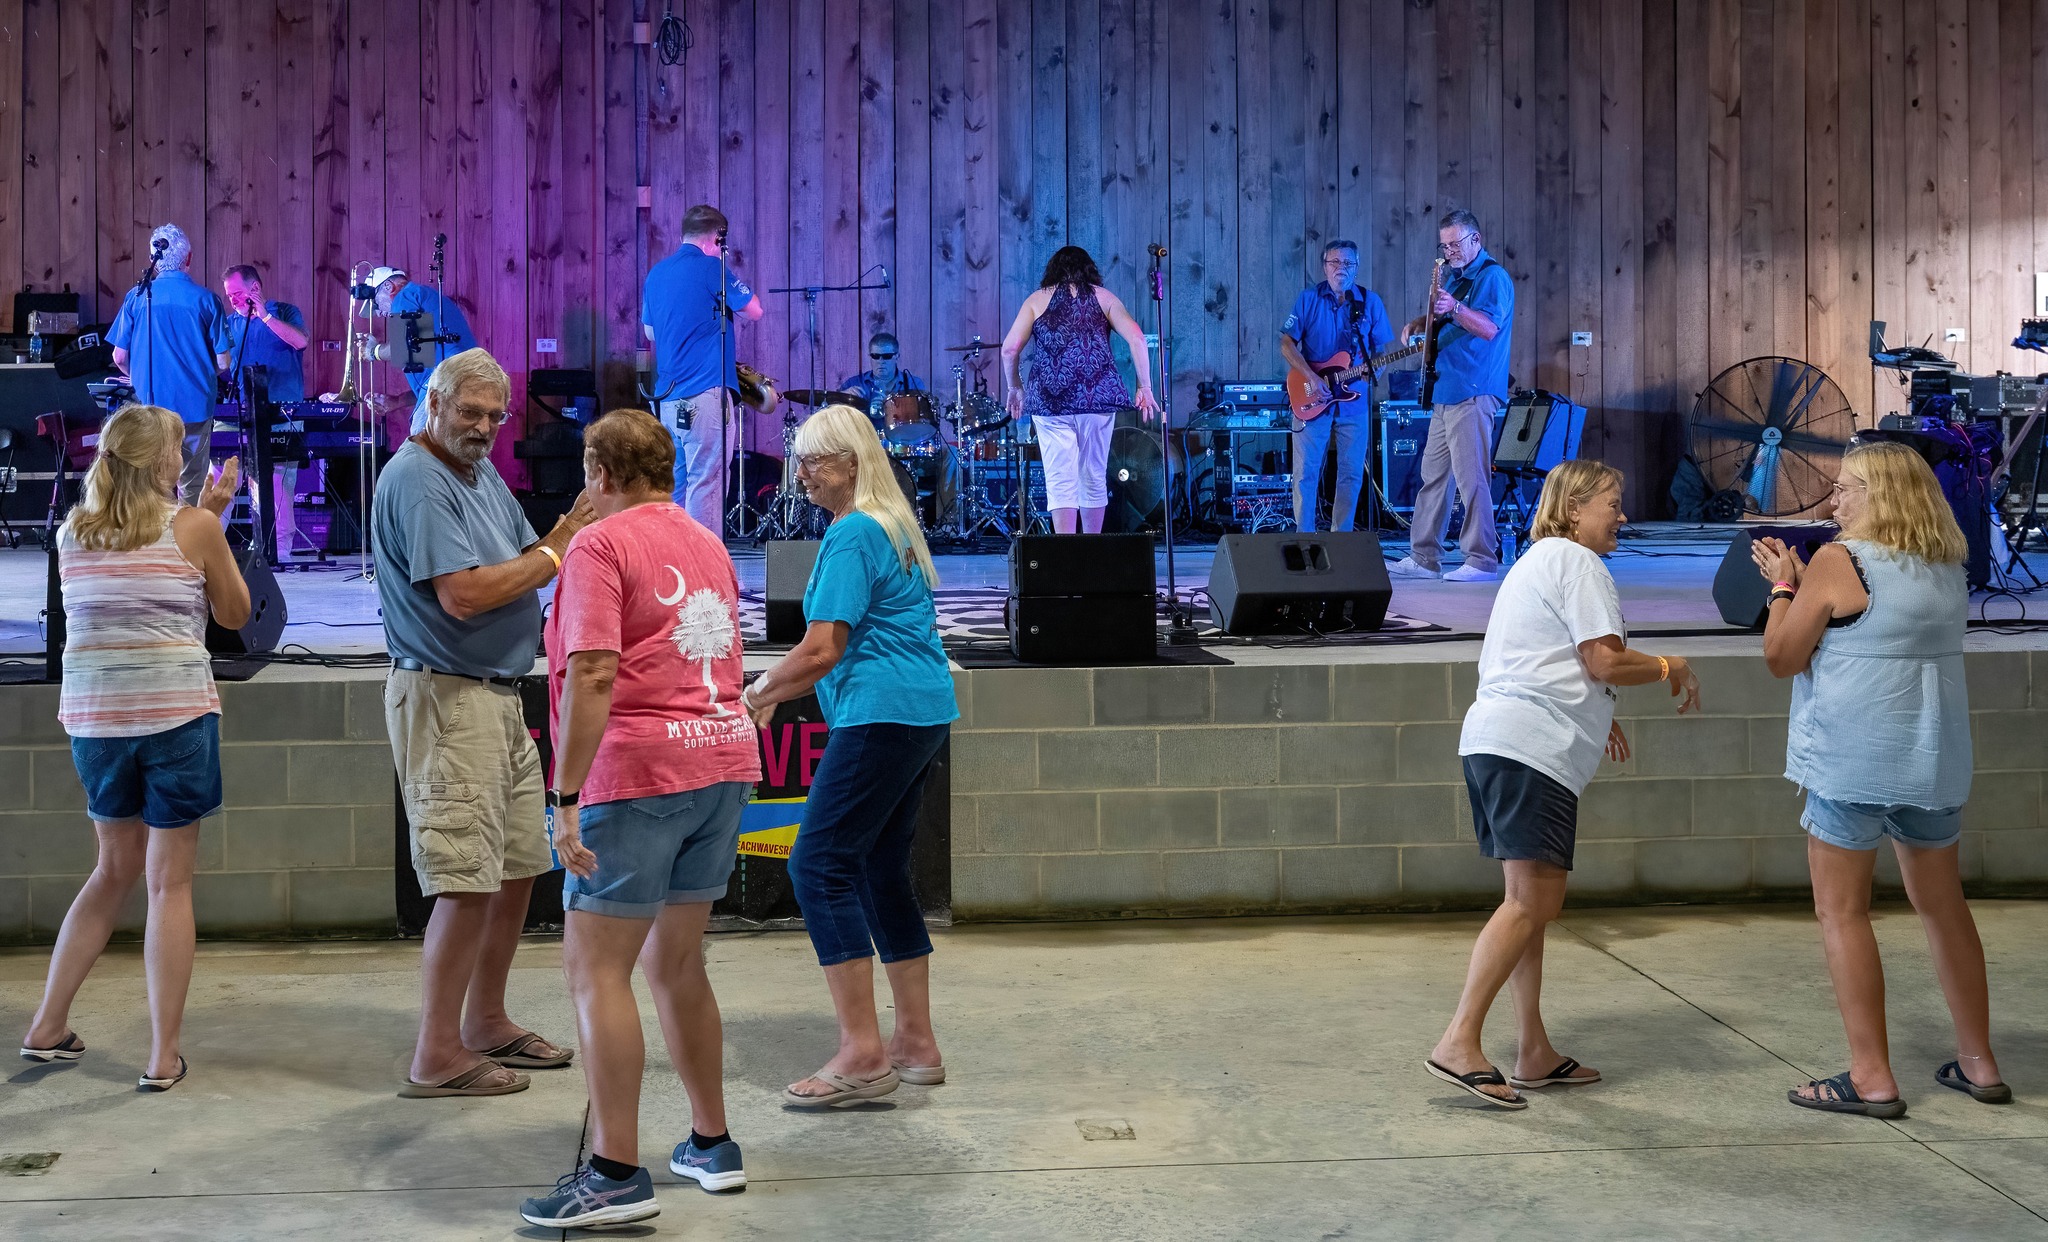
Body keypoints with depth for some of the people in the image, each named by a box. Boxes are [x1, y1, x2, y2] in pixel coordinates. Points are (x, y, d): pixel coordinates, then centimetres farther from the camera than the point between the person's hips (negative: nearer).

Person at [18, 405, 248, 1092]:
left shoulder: (72, 533, 9)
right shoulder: (194, 527, -4)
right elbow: (234, 614, 7)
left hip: (92, 716, 5)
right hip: (176, 713, -5)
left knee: (115, 868, 21)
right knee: (170, 881, 2)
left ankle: (48, 1028, 24)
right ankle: (163, 1054, 4)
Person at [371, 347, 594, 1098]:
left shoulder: (483, 474, 17)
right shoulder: (416, 479, -13)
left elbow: (522, 565, 13)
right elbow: (463, 595, -21)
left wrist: (569, 531, -6)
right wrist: (555, 554, -13)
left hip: (499, 696, 10)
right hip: (446, 696, -10)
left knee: (519, 867, 14)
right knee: (468, 883, -9)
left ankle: (486, 1023, 27)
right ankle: (438, 1057, -2)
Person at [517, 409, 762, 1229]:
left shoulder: (601, 545, -8)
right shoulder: (708, 546, 18)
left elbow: (593, 676, -18)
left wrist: (567, 800, -18)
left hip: (637, 771, -8)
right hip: (723, 762, 8)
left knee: (596, 970, -3)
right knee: (677, 962, 18)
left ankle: (617, 1174, -4)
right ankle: (711, 1145, 23)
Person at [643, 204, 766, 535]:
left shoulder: (656, 274, 14)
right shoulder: (711, 267, -7)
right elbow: (753, 311, -5)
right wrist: (728, 312, 12)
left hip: (666, 395, 7)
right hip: (704, 393, -7)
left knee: (674, 485, 13)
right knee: (705, 484, -7)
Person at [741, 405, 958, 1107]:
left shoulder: (852, 535, -12)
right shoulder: (894, 526, 18)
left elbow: (821, 652, -17)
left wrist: (758, 694, -2)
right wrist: (775, 694, 20)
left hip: (881, 718, -10)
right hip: (925, 713, 10)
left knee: (820, 864, -9)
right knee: (882, 871, 14)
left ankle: (862, 1054, -11)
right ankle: (916, 1044, 18)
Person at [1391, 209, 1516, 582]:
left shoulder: (1493, 277, -6)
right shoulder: (1455, 278, 21)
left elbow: (1490, 328, -19)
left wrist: (1455, 308, -33)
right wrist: (1420, 323, 12)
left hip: (1472, 395, -10)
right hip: (1445, 394, 10)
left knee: (1471, 478, -11)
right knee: (1432, 475, 9)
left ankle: (1482, 561, -8)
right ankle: (1424, 558, 14)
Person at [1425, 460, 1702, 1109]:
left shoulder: (1537, 561, 28)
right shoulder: (1577, 563, -4)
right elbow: (1605, 662, -12)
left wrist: (1594, 715, 35)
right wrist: (1671, 668, 4)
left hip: (1491, 740, 11)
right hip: (1531, 748, -11)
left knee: (1532, 901, 11)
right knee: (1532, 899, -15)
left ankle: (1534, 1053, 14)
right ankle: (1459, 1042, -21)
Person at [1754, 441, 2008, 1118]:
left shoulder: (1838, 561, -11)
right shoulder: (1948, 568, 11)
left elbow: (1782, 657, -6)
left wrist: (1782, 585, 7)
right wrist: (1801, 581, 20)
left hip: (1853, 760, -7)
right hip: (1934, 758, 7)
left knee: (1842, 911, 0)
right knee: (1944, 905, 17)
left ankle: (1871, 1078, -1)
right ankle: (1978, 1062, 24)